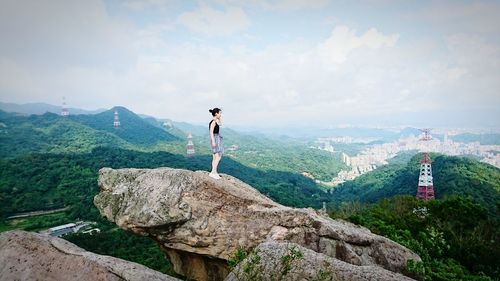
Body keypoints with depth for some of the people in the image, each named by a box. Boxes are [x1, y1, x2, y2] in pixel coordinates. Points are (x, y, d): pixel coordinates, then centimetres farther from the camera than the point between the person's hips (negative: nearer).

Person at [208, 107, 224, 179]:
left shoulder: (215, 121, 12)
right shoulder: (213, 122, -15)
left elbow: (220, 124, 30)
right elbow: (211, 132, -21)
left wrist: (219, 117, 16)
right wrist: (213, 141, -25)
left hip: (217, 139, 10)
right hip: (215, 139, -10)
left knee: (215, 158, 11)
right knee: (218, 157, -12)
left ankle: (214, 173, 15)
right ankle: (212, 172, -11)